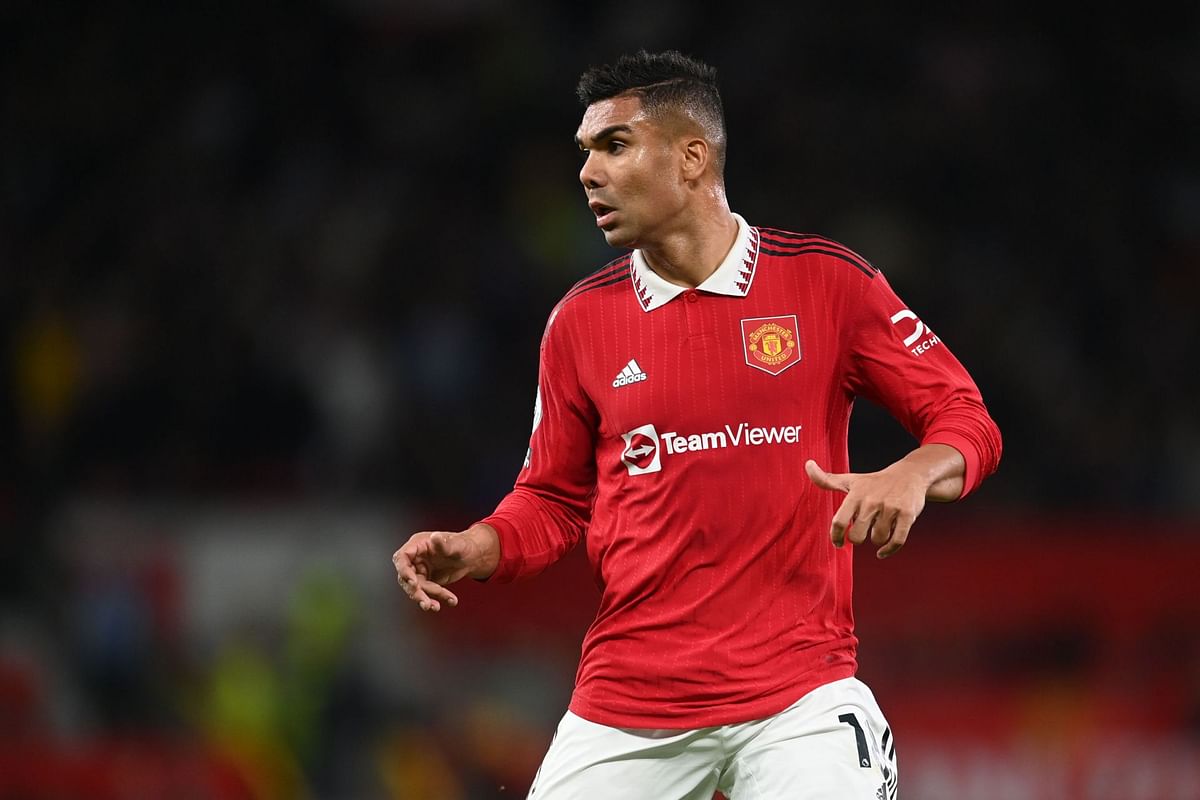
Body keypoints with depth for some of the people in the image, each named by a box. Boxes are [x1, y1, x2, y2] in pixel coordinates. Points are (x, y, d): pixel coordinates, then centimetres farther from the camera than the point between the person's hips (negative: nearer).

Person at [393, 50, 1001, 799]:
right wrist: (474, 551, -3)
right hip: (627, 703, 3)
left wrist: (913, 475, -20)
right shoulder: (581, 321, 6)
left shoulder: (828, 281, -1)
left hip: (798, 695, -2)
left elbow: (967, 422, 1)